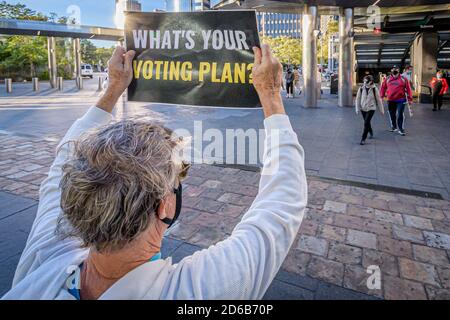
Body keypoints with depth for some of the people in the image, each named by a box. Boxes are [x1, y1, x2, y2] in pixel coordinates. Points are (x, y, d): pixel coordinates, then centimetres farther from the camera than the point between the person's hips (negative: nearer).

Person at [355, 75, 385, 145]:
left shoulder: (374, 89, -9)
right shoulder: (361, 88, -4)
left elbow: (378, 99, -1)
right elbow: (358, 99, 3)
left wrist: (381, 110, 3)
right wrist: (357, 109, -3)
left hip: (371, 108, -3)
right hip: (363, 108, 3)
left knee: (366, 123, -14)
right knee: (367, 123, 18)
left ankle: (363, 139, -8)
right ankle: (371, 133, 46)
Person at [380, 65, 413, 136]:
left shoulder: (403, 79, 0)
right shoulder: (387, 79, 6)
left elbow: (408, 89, 1)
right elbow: (383, 88, 10)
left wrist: (410, 99, -1)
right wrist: (381, 96, 4)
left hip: (401, 100, -3)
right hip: (390, 100, 3)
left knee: (400, 115, -8)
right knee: (392, 114, 13)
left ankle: (401, 129, 0)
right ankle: (394, 127, 32)